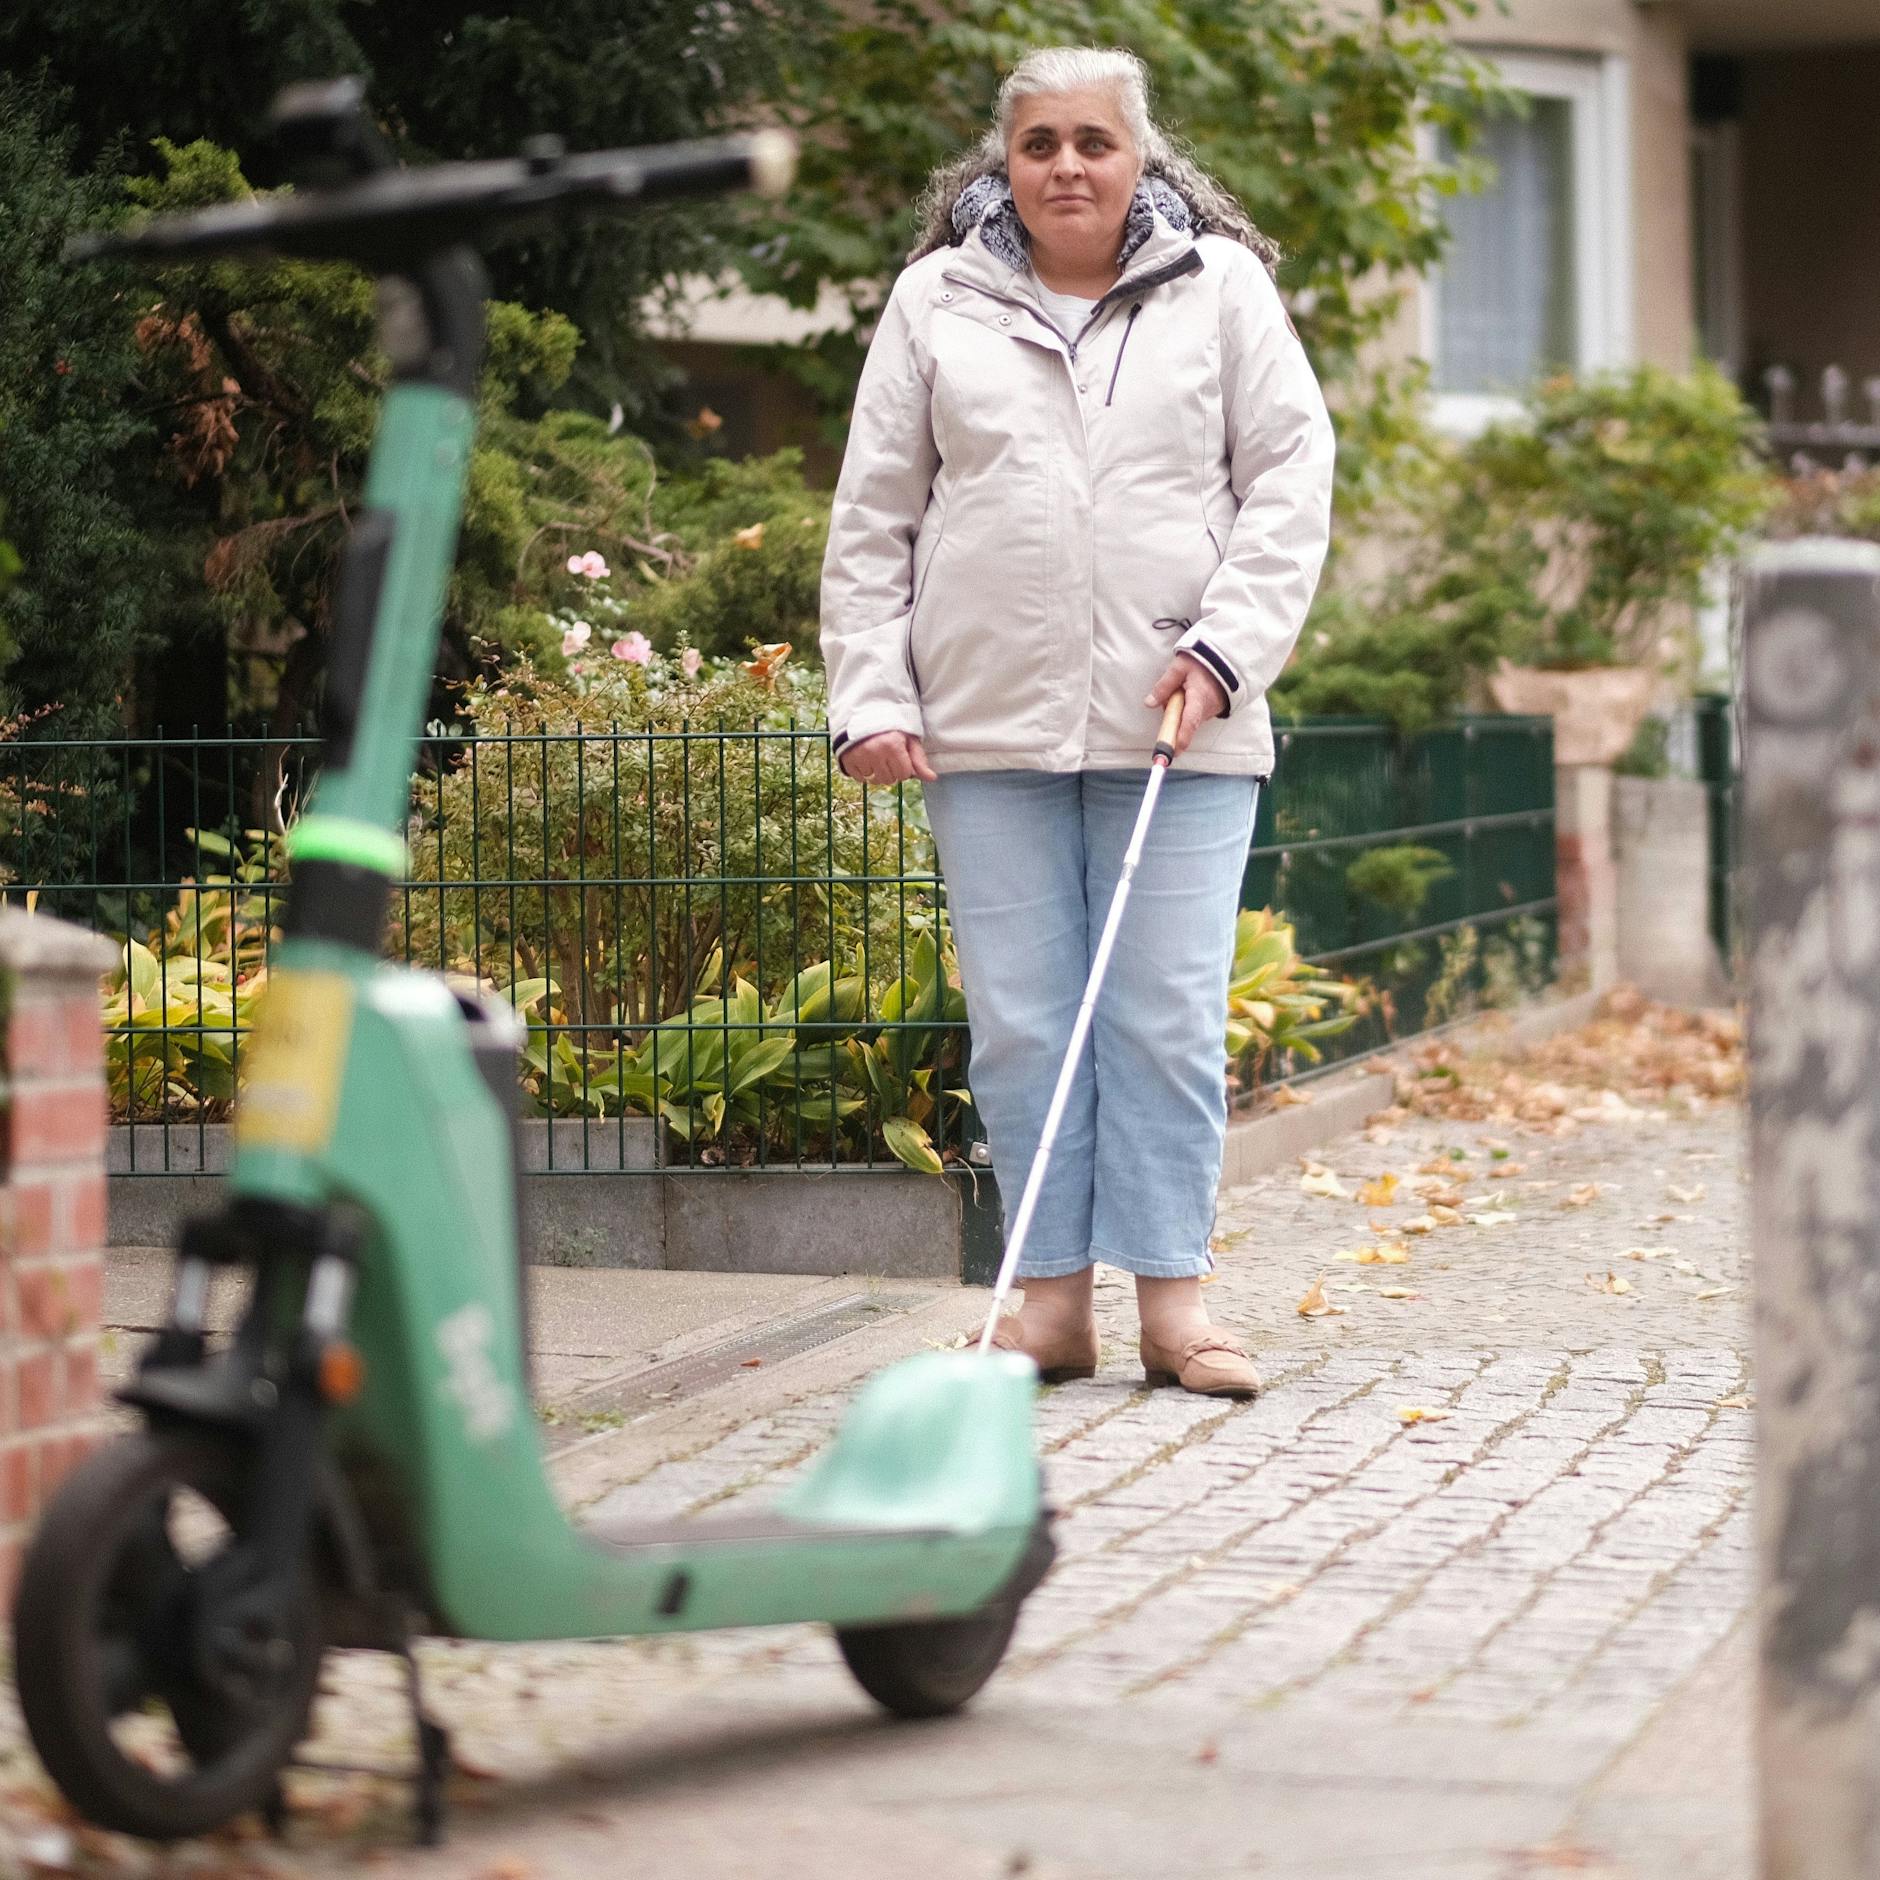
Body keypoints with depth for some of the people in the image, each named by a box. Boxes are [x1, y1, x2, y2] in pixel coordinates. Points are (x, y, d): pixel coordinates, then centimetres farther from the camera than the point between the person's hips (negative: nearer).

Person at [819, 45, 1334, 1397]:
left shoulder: (1221, 286, 7)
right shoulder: (936, 303, 9)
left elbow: (1292, 476, 4)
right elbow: (872, 520, 10)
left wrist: (1225, 647, -8)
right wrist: (871, 699, 2)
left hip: (1179, 727, -1)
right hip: (991, 727, 1)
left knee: (1170, 1019, -1)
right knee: (1020, 1024, 2)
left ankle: (1173, 1296, 5)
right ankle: (1054, 1296, 9)